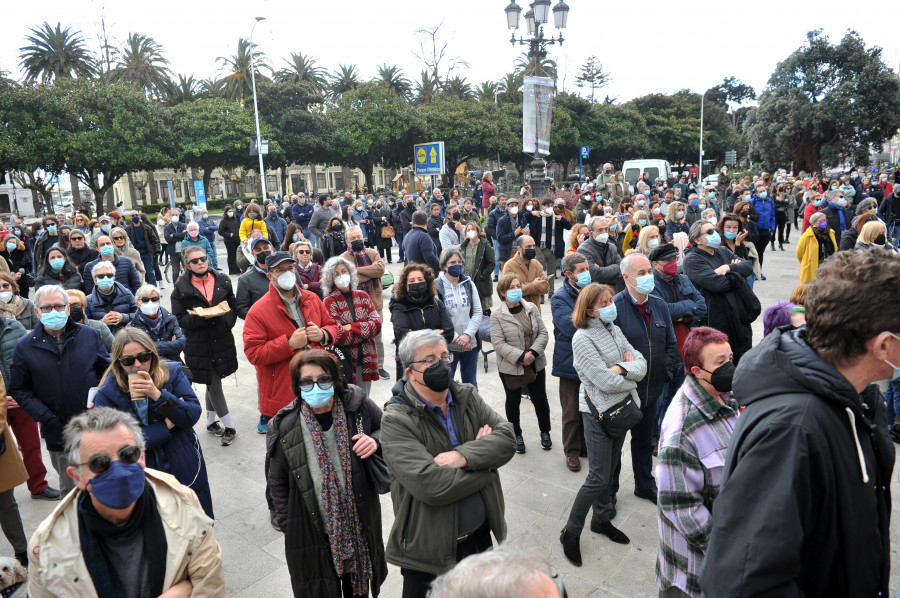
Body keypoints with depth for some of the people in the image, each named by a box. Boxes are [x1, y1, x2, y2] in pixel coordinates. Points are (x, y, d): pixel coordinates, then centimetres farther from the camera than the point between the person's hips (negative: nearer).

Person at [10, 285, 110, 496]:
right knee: (70, 489, 13)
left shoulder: (90, 335, 1)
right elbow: (19, 390, 1)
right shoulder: (25, 347, -1)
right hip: (59, 432, 0)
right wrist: (46, 418, -10)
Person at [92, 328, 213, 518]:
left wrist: (158, 395, -27)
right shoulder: (107, 393, -11)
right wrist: (167, 426, -18)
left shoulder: (172, 372, -8)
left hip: (185, 470, 2)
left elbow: (194, 415, -15)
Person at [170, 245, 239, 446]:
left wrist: (226, 321, -7)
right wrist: (202, 317, -22)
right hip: (198, 344, -3)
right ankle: (229, 426, 17)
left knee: (213, 383, 15)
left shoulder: (222, 280, 2)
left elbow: (232, 306, 10)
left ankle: (210, 422, 35)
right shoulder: (181, 288, -6)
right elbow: (179, 319, -7)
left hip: (222, 340, 3)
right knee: (214, 385, 3)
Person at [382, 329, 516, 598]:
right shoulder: (397, 420, -20)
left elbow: (507, 438, -12)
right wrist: (483, 455, -17)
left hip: (481, 535, 5)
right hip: (429, 549, -5)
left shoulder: (468, 397, -1)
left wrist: (464, 456, -29)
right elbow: (430, 485, -30)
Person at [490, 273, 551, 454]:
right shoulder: (497, 315, -11)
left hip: (535, 363, 3)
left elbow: (543, 333, -1)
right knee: (513, 401, 14)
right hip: (510, 367, -2)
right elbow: (498, 343, -16)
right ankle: (516, 435, 33)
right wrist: (521, 356, -23)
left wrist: (533, 352, -17)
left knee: (540, 399, 12)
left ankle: (545, 432, 35)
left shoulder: (532, 308, 0)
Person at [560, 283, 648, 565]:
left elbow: (641, 364, -1)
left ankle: (601, 519, 37)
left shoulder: (614, 330, 6)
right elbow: (606, 382, -23)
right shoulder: (582, 338, -18)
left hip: (621, 406, 7)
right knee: (598, 477, -3)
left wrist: (621, 368, -19)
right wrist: (631, 376, -6)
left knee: (609, 468, 19)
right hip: (598, 411, -7)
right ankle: (571, 532, 13)